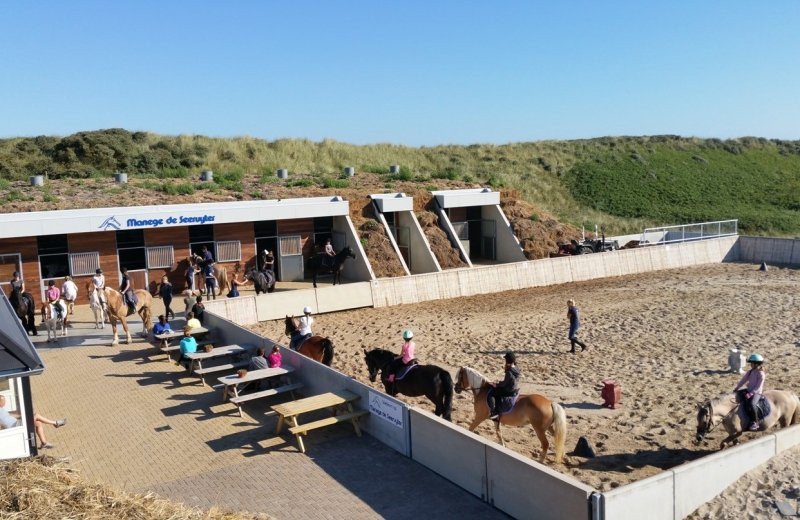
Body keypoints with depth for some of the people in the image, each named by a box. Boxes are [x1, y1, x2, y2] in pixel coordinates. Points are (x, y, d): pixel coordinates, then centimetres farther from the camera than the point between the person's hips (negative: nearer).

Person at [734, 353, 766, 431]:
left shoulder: (761, 374, -15)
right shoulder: (750, 372, 8)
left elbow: (758, 386, -19)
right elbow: (743, 380, 7)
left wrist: (751, 393, -25)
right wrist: (736, 388, -2)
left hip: (757, 393, -9)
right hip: (749, 390, 9)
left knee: (751, 404, -31)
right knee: (737, 395, 4)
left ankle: (755, 422, -21)